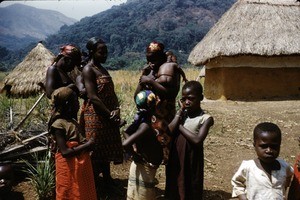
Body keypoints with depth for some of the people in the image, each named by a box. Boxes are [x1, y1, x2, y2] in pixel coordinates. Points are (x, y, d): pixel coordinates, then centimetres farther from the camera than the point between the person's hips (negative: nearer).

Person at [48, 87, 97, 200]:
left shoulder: (72, 121, 8)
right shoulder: (59, 125, -17)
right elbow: (65, 152, -23)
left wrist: (87, 143, -3)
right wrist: (87, 145, -19)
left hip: (81, 165, 8)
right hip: (69, 168, -8)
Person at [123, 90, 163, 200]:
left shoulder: (140, 121, -1)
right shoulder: (145, 126, -27)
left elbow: (126, 132, 15)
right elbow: (125, 144, -37)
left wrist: (135, 147, 5)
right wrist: (136, 156, -20)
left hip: (145, 167, 9)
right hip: (144, 169, -9)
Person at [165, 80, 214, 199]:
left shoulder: (205, 118, -10)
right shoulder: (181, 114, 5)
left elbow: (197, 140, -23)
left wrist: (180, 126, -13)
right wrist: (180, 112, -8)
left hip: (191, 163, -5)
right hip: (175, 161, 5)